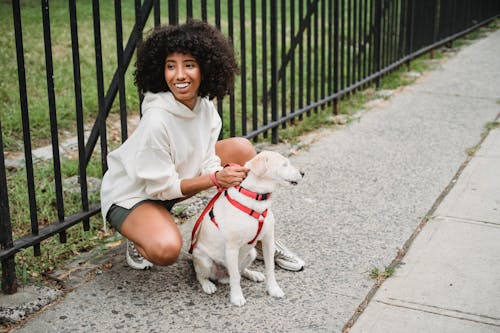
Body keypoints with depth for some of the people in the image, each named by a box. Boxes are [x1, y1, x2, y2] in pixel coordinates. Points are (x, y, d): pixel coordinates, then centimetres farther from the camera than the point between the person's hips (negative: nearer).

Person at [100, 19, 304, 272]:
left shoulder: (205, 106, -12)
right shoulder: (156, 120, -32)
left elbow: (208, 162, -9)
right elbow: (162, 186, -25)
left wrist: (224, 176, -30)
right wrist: (216, 178, -31)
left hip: (174, 179, 7)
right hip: (132, 194, -7)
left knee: (241, 149, -7)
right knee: (166, 250, -37)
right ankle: (140, 237, 3)